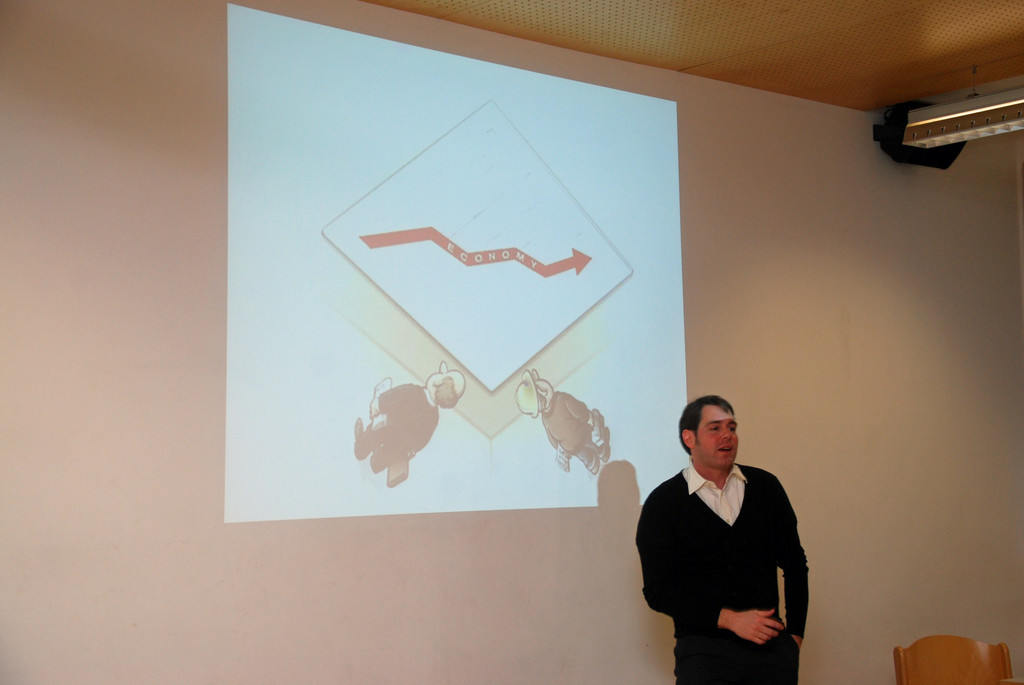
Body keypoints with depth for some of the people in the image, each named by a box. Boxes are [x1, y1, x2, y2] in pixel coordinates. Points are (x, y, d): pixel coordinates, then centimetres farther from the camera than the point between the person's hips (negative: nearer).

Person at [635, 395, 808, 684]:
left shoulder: (765, 486, 8)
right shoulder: (662, 503, -2)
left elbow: (795, 564, 15)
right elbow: (658, 591, -7)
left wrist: (795, 633, 8)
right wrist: (729, 619, -13)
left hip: (772, 645, 3)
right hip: (704, 646, -3)